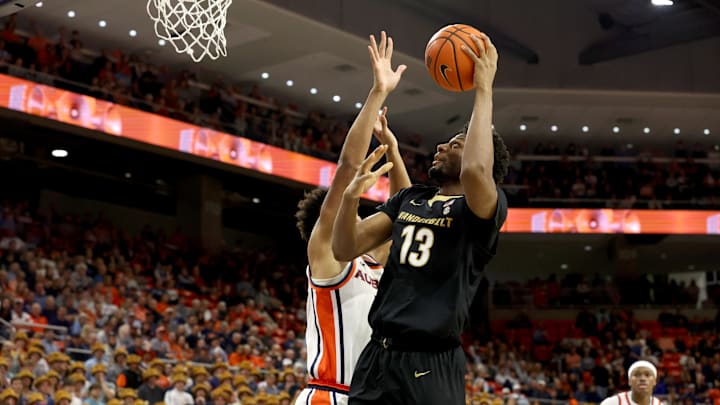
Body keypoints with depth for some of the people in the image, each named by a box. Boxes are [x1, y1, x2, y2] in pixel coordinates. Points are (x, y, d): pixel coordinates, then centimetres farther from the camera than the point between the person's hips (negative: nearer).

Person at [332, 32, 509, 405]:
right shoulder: (408, 199, 16)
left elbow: (475, 170, -29)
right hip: (376, 356, 6)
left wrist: (484, 91, -19)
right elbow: (345, 250, 10)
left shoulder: (484, 207, -4)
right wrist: (352, 196, -9)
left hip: (432, 367, -6)